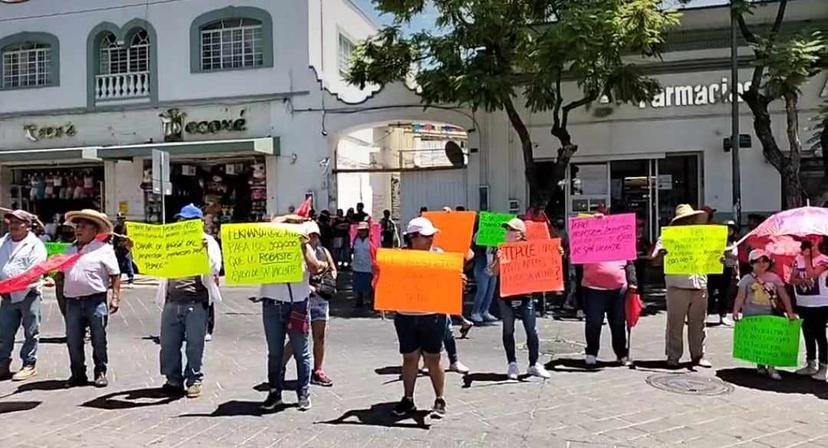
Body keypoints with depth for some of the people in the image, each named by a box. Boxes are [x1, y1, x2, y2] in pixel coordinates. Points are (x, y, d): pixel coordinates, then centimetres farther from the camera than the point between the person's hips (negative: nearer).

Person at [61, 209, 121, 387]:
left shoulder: (104, 249, -2)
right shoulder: (70, 250, 15)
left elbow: (115, 275, -5)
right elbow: (62, 272, 23)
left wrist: (115, 297, -10)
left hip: (96, 301, -5)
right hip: (73, 302, 5)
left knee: (99, 340, 4)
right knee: (73, 341, 9)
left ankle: (100, 373, 17)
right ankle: (77, 374, 22)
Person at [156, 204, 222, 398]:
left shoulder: (208, 242, 3)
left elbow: (214, 269, -8)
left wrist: (206, 250, -22)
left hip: (197, 302, -4)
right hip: (172, 301, 4)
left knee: (194, 344, 2)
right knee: (168, 344, 7)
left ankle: (194, 381, 14)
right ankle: (173, 380, 20)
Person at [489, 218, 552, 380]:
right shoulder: (501, 249, 1)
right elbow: (494, 272, -3)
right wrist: (498, 260, -21)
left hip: (525, 296, 0)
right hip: (506, 297, 0)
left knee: (532, 331, 1)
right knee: (508, 331, 7)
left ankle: (534, 364, 15)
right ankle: (512, 364, 19)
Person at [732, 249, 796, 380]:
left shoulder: (774, 278, 7)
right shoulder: (747, 279, 3)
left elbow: (784, 296, 5)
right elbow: (740, 297, -3)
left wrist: (790, 312, -4)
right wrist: (736, 310, -17)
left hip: (771, 315, 1)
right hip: (752, 315, -1)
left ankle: (771, 367, 3)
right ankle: (760, 365, 22)